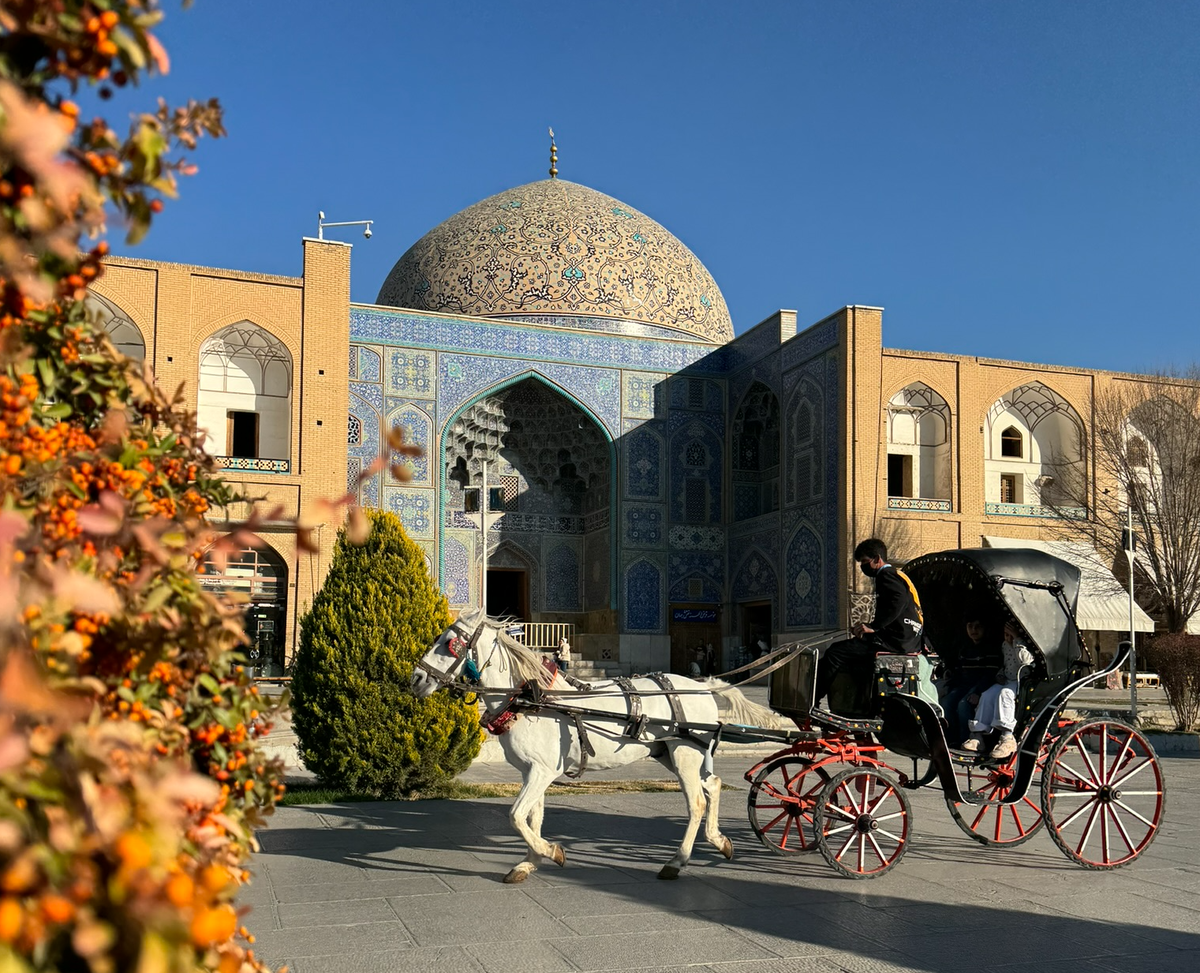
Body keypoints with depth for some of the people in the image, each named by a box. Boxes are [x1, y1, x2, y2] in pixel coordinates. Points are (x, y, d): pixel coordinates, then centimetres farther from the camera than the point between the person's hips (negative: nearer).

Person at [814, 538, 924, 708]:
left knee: (836, 652, -16)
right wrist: (867, 627, 14)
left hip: (898, 641, -11)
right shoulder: (896, 574, 26)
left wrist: (873, 626, -24)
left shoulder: (886, 575, -6)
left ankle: (810, 701, -17)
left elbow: (898, 601, -24)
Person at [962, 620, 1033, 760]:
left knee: (1005, 693, -35)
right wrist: (1000, 675, 8)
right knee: (987, 695, -19)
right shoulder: (1005, 645, 15)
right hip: (1007, 681, 7)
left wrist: (1017, 639, -23)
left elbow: (1025, 659, -29)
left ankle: (1007, 738, -43)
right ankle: (978, 735, -24)